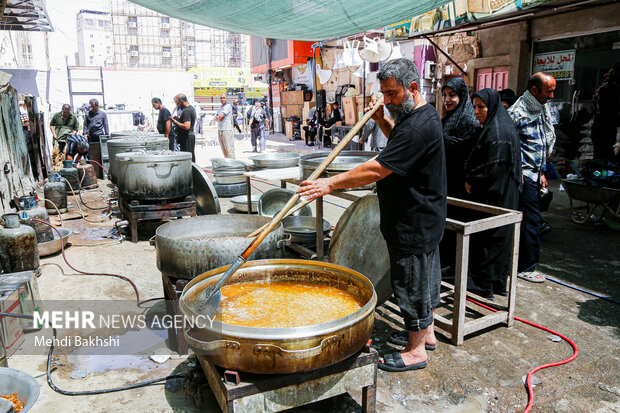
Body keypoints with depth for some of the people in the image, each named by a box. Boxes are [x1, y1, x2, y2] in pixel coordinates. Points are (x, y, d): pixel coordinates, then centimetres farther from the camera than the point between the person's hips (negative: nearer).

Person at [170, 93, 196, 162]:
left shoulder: (186, 111, -18)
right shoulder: (191, 108, 14)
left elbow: (186, 127, -26)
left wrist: (176, 122, -15)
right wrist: (179, 119, 15)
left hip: (187, 138, -10)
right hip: (191, 135, 10)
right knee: (191, 157, 14)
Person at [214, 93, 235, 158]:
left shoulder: (228, 106, -8)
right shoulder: (220, 107, 19)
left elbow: (220, 116, -16)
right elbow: (216, 119, 17)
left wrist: (217, 117, 4)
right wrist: (219, 118, -4)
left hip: (227, 130, -8)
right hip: (219, 130, 8)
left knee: (229, 149, -9)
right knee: (223, 149, 10)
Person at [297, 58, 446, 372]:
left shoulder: (418, 127, -26)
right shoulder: (423, 115, 8)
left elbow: (377, 169, -30)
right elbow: (400, 143, 26)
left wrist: (331, 183, -26)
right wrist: (383, 122, 8)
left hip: (414, 225, -11)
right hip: (424, 219, 11)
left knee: (412, 284, 3)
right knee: (424, 278, 22)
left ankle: (416, 351, 20)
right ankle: (426, 333, 40)